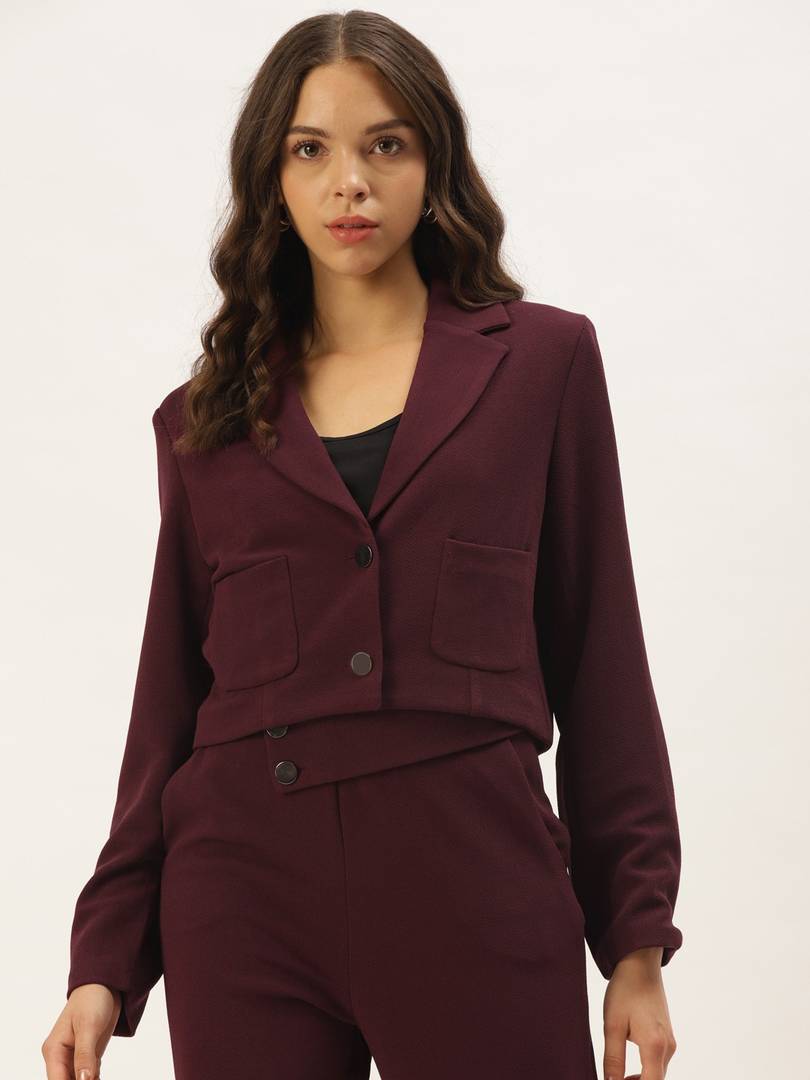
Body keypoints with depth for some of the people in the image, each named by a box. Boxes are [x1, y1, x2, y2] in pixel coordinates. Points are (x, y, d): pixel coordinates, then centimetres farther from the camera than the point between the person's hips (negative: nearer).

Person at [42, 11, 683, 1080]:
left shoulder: (543, 361, 7)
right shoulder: (206, 419, 11)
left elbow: (598, 655, 6)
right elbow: (170, 700, 11)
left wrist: (636, 943, 2)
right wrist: (105, 961, 6)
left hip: (472, 879, -1)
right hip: (245, 887, 2)